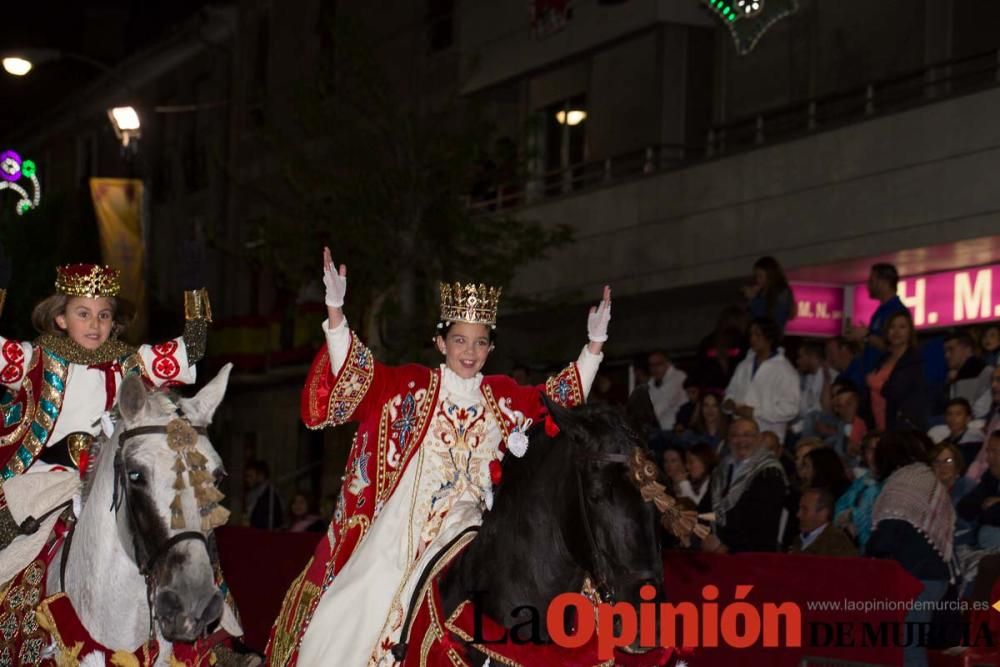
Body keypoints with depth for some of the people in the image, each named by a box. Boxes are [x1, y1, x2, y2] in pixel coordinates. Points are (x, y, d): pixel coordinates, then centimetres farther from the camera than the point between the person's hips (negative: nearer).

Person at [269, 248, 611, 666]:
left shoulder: (503, 397, 10)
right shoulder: (411, 384, -1)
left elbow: (560, 399, 20)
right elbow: (354, 374, -11)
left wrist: (594, 344, 13)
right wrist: (335, 310, -25)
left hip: (461, 532, 2)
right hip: (401, 529, -2)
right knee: (363, 621, -5)